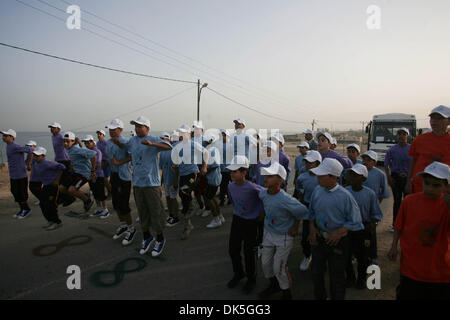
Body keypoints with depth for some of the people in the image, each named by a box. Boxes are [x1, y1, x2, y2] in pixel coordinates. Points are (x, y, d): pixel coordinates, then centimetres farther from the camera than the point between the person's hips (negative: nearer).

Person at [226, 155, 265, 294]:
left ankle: (251, 279, 33)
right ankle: (238, 273, 41)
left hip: (251, 223, -5)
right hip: (236, 220, 6)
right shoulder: (231, 186, -8)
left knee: (248, 252, 8)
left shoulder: (253, 188, -27)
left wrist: (262, 213, -7)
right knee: (233, 250, 14)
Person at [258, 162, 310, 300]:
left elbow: (303, 212, -19)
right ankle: (274, 285, 47)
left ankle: (286, 292, 34)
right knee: (265, 262, 18)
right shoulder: (262, 193, -14)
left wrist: (295, 227, -9)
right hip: (268, 232, 6)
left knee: (278, 268, 5)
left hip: (284, 237, -6)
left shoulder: (286, 199, -33)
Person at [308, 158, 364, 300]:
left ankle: (337, 297, 38)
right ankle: (319, 296, 45)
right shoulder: (317, 191, -6)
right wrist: (312, 228, -3)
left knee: (336, 276, 14)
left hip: (337, 241, -5)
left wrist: (339, 233, -21)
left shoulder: (345, 196, -20)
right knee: (316, 272, 20)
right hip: (318, 239, 5)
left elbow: (355, 222, -13)